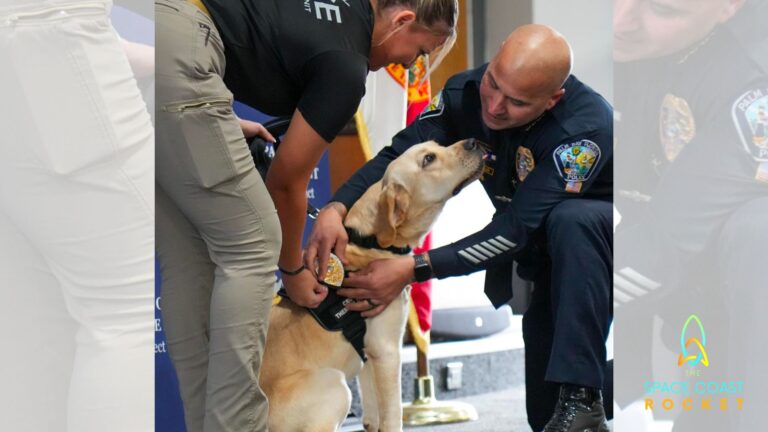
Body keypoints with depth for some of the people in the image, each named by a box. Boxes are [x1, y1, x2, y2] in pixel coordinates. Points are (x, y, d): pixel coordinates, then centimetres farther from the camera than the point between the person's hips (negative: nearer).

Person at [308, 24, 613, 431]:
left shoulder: (588, 126, -34)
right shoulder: (467, 92, -17)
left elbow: (516, 231, -38)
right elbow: (399, 154, -21)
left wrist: (414, 268, -42)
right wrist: (336, 208, -40)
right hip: (540, 248, 5)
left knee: (571, 221, -41)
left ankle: (582, 399, -36)